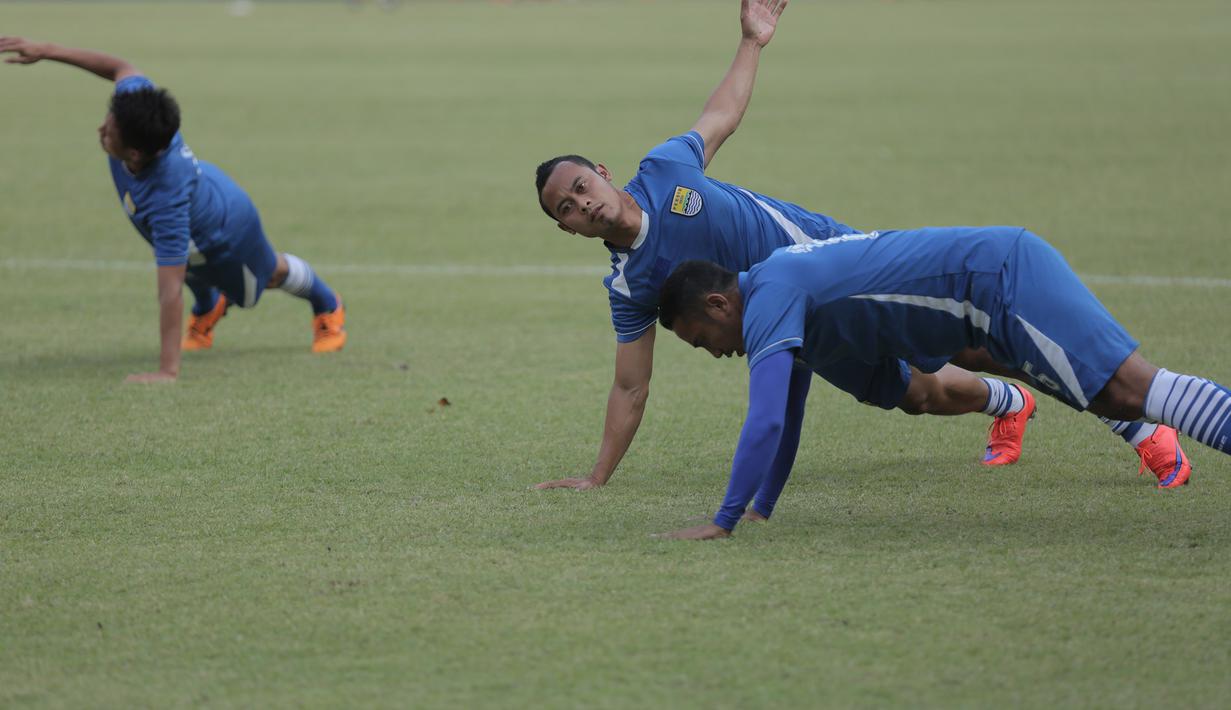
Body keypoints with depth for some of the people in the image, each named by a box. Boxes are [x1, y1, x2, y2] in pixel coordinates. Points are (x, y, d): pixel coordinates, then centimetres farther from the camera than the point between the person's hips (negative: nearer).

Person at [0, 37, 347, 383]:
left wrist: (168, 371, -49)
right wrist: (47, 51, -17)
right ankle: (208, 308, 66)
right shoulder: (137, 99, -39)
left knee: (271, 273, 29)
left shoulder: (165, 201, -53)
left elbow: (170, 290, -50)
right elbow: (121, 68, -15)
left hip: (228, 225, -4)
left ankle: (328, 307, 60)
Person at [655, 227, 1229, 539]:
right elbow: (786, 418, 31)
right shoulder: (783, 290, 21)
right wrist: (761, 509, 32)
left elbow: (765, 422, -19)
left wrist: (724, 523, -13)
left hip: (1004, 275, -10)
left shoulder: (767, 302, -10)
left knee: (1131, 389, -21)